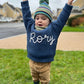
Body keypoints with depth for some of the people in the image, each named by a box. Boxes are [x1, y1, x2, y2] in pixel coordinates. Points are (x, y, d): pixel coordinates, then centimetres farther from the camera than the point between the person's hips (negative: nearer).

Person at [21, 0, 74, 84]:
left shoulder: (53, 28, -10)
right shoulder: (30, 26, -4)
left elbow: (62, 18, -10)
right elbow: (26, 15, 1)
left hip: (45, 64, -2)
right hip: (32, 62, 3)